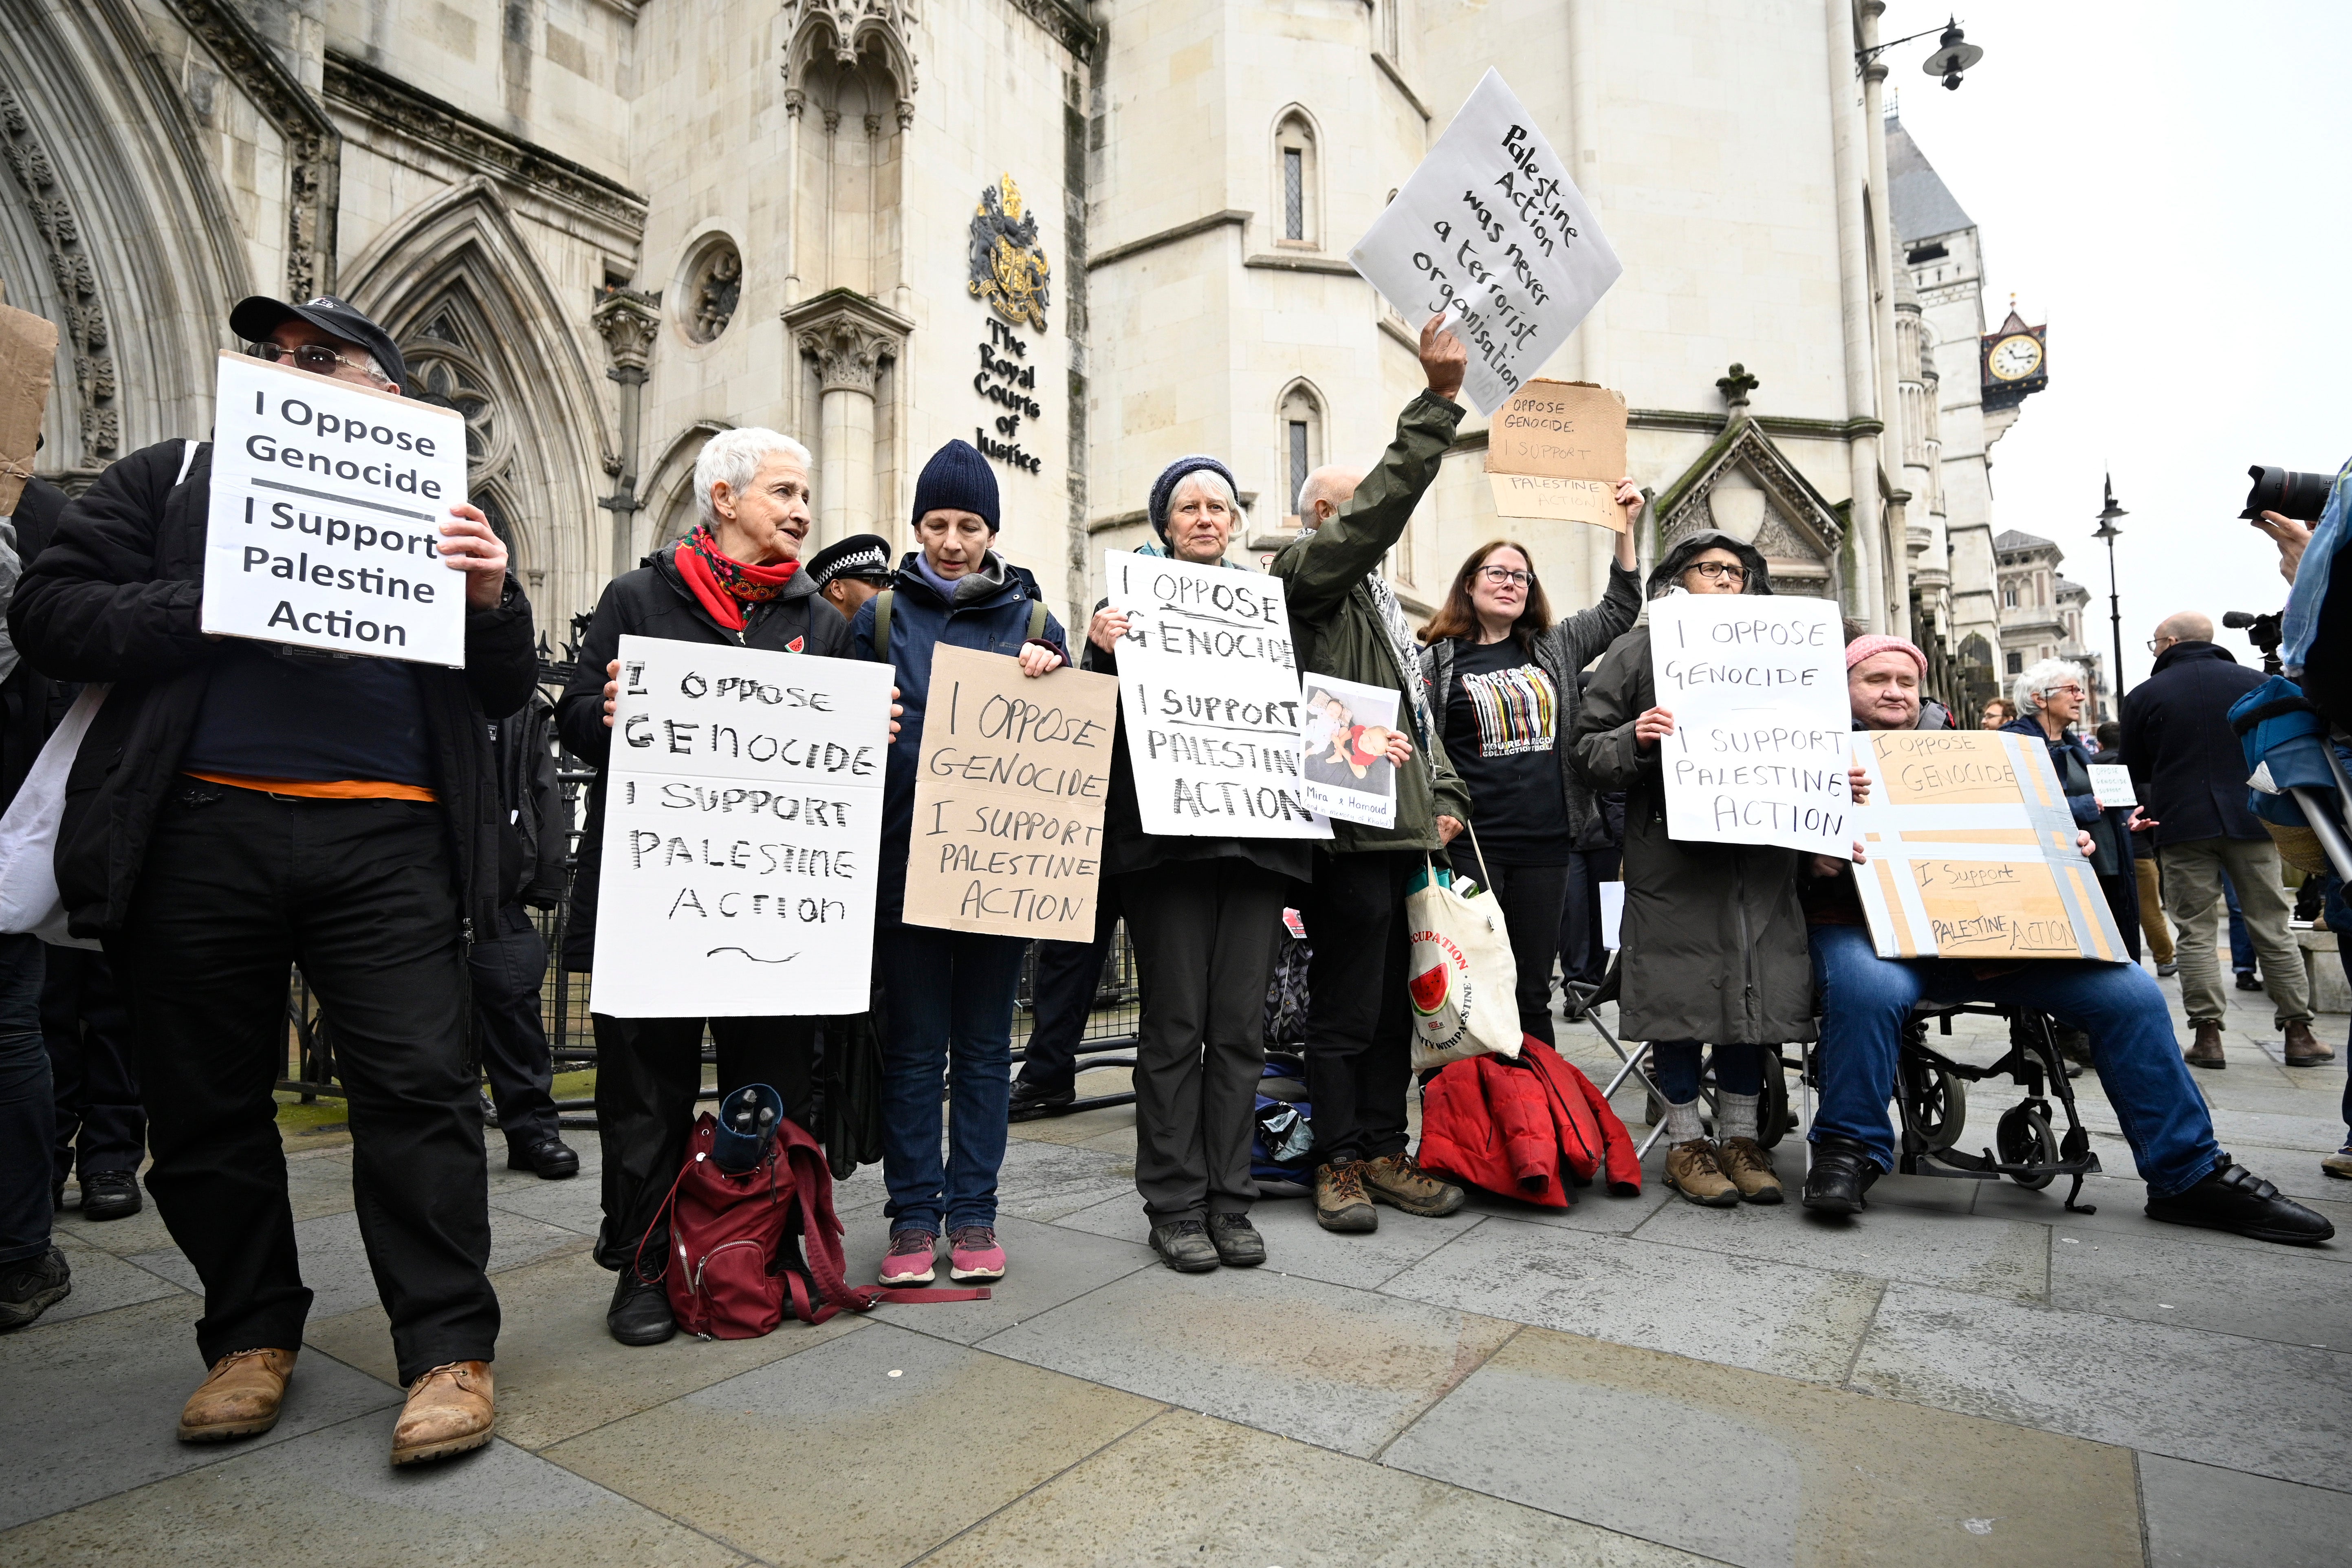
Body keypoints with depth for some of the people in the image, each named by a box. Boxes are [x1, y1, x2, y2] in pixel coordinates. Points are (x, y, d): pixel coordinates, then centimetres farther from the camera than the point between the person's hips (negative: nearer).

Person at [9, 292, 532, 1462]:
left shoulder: (433, 505, 15)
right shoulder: (173, 480, 16)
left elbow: (504, 694, 10)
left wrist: (492, 602, -9)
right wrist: (220, 606, -9)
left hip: (385, 839, -1)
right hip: (199, 831, 2)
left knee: (417, 1089, -4)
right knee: (207, 1102, 10)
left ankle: (449, 1348, 7)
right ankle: (251, 1332, 29)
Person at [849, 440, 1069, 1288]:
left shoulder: (1033, 620, 9)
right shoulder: (881, 615, 7)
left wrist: (1050, 680, -9)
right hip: (906, 860, -1)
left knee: (984, 1045, 9)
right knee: (913, 1048, 6)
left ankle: (974, 1210, 21)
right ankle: (913, 1216, 18)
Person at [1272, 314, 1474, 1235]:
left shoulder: (1376, 597, 26)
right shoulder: (1305, 572, -2)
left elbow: (1419, 709, 25)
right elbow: (1386, 505, -19)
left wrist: (1447, 796, 14)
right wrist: (1439, 398, -19)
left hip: (1404, 829, 9)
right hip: (1351, 827, -9)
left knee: (1395, 1002, 13)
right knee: (1344, 1007, -2)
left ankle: (1385, 1152, 24)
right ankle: (1340, 1162, 11)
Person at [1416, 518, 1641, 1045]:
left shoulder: (1554, 647, 15)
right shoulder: (1438, 661, 2)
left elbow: (1620, 610, 21)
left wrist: (1625, 528, 15)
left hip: (1546, 845, 4)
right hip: (1472, 845, -4)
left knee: (1534, 989, 11)